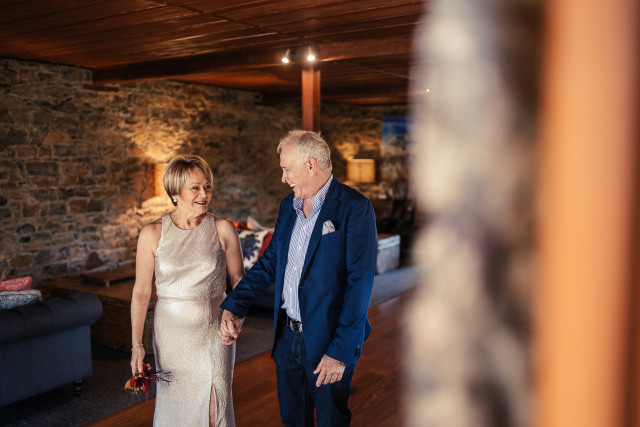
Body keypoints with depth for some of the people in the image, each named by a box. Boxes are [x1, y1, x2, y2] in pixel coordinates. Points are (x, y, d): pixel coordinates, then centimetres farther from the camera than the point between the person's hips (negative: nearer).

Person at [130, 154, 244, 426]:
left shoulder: (223, 229, -7)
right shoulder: (152, 234, -6)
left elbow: (239, 281, 3)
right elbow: (141, 292, -2)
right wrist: (137, 344, -4)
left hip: (213, 335, 0)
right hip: (171, 335, 1)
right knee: (174, 404, 15)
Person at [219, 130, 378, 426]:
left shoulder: (355, 208, -15)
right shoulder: (288, 206, 7)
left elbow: (360, 283, -19)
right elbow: (269, 263, 11)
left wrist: (340, 351, -20)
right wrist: (234, 307, 0)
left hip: (327, 342, -6)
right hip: (287, 336, 6)